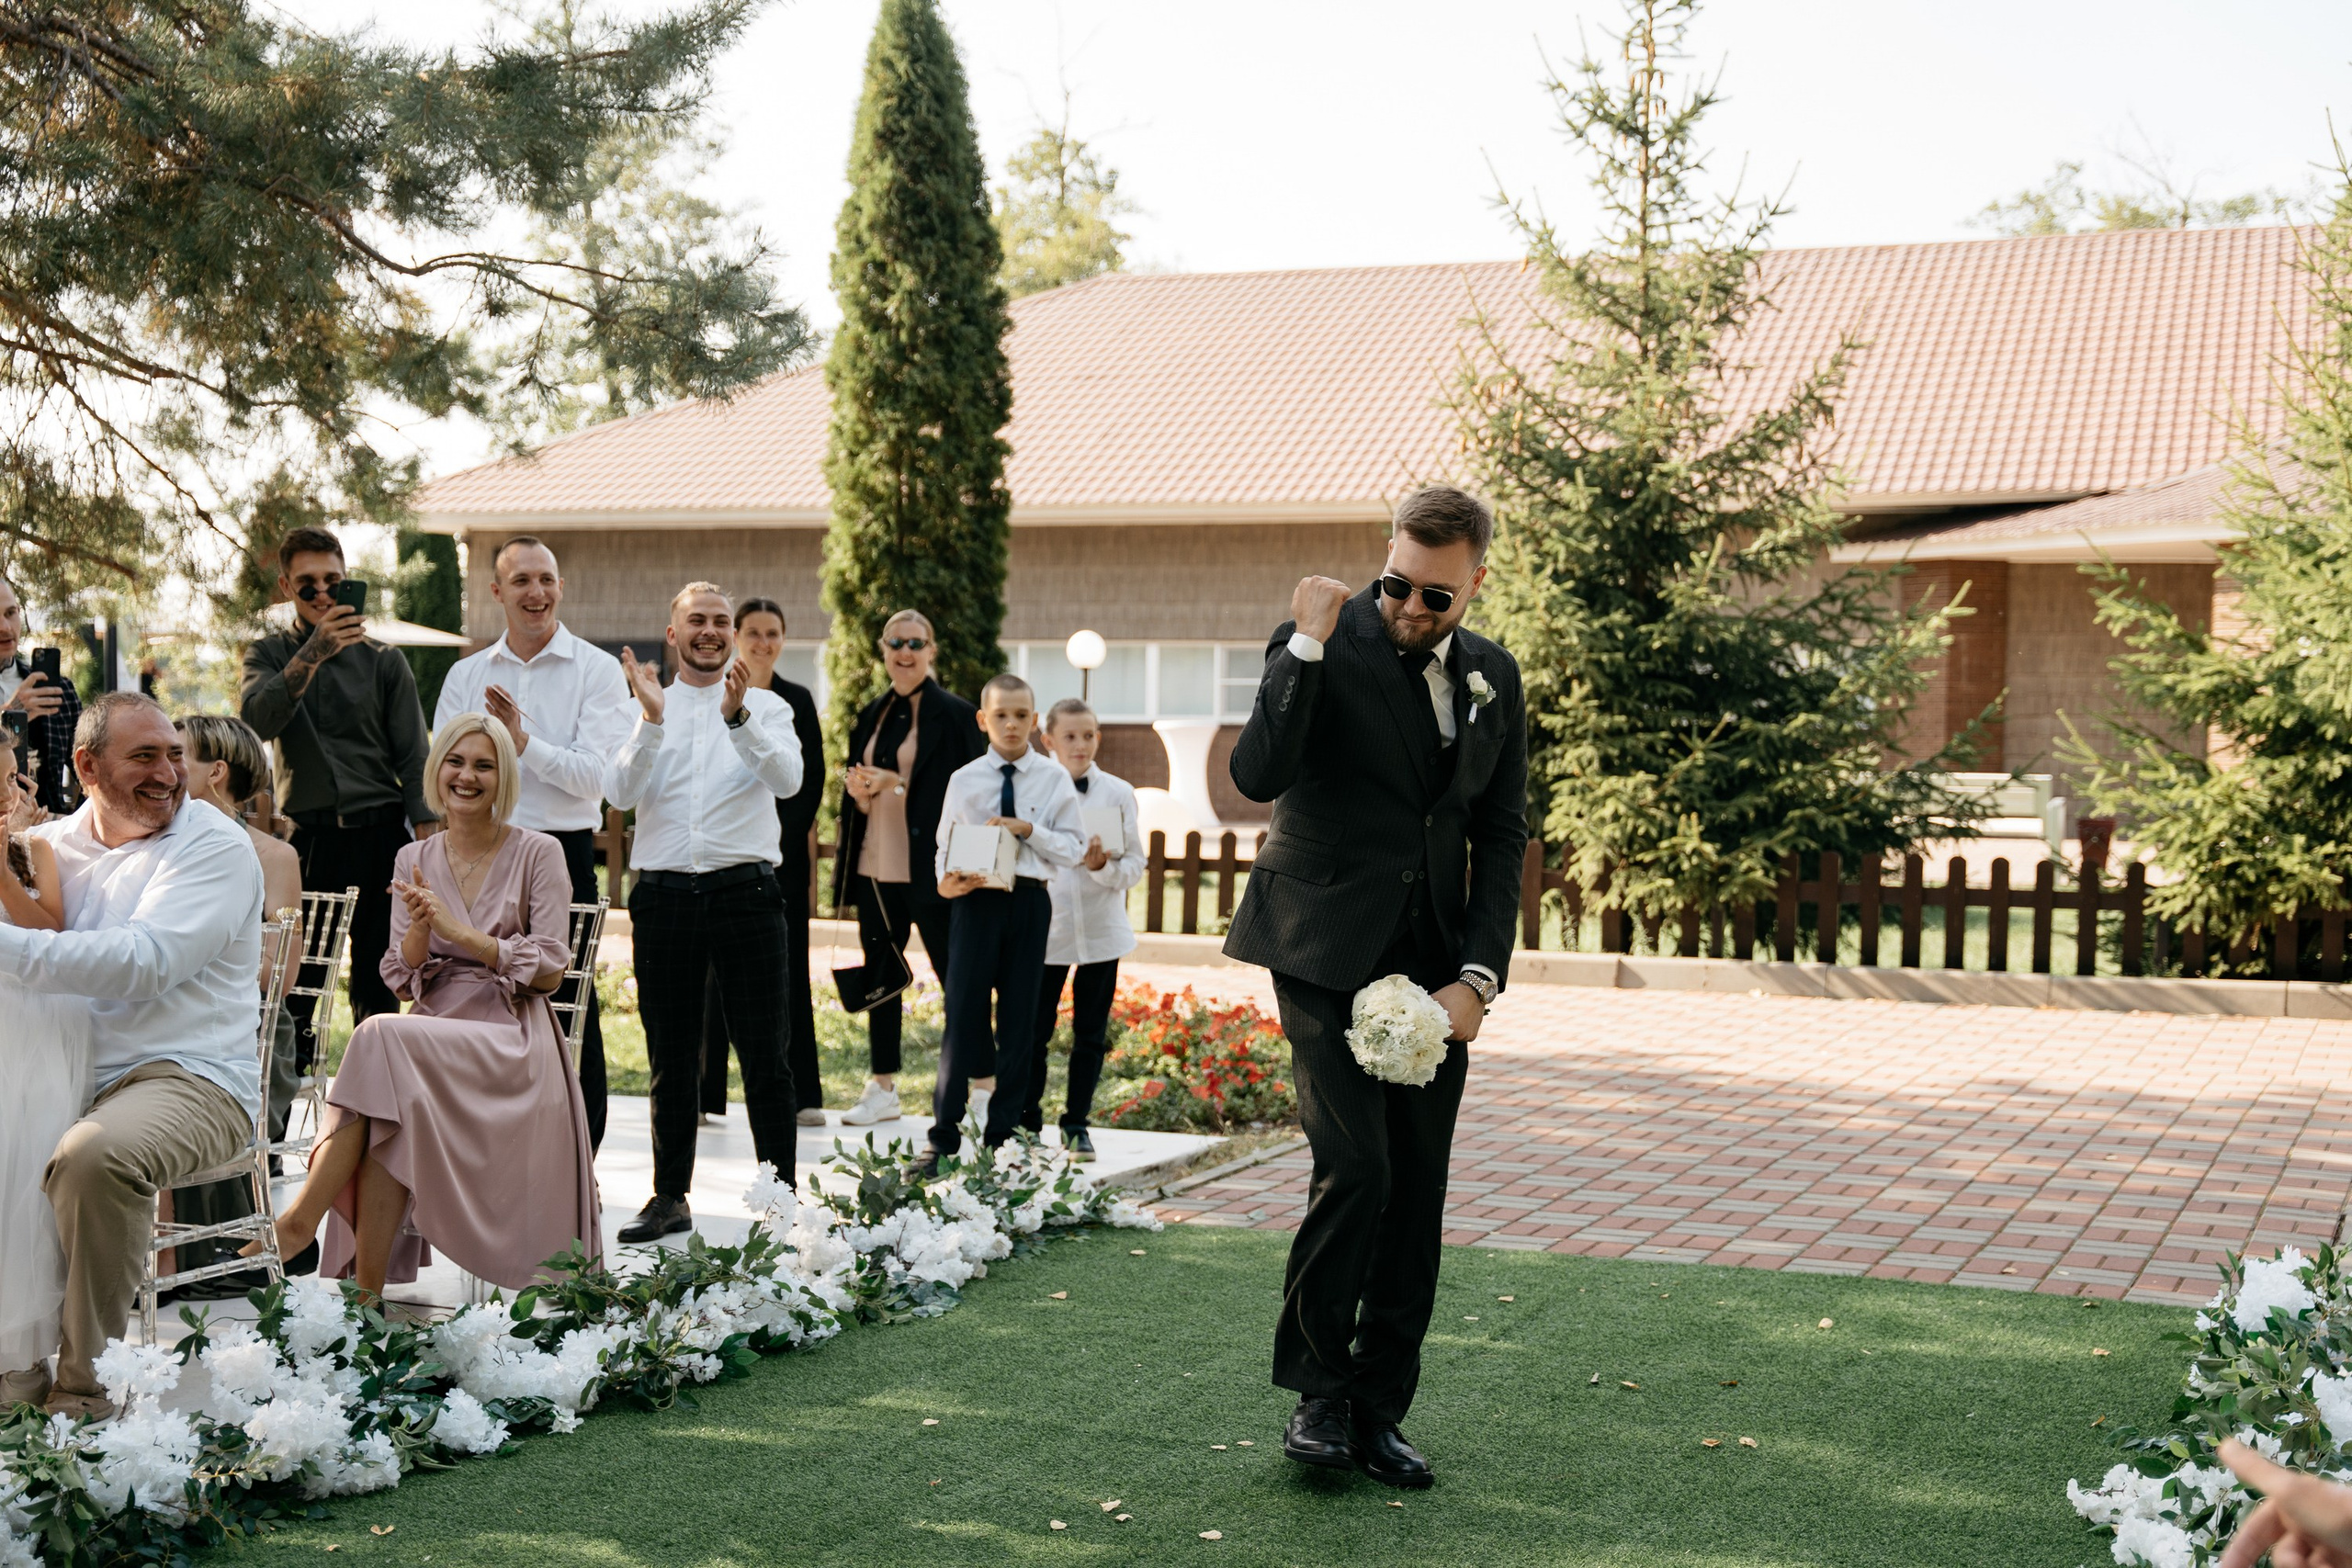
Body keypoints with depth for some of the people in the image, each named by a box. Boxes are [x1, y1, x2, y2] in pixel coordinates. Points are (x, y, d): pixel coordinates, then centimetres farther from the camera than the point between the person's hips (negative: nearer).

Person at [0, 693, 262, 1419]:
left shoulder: (215, 847, -5)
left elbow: (143, 963, -20)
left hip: (190, 1079, -6)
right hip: (66, 1077, 6)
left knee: (94, 1156, -35)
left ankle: (85, 1389, -24)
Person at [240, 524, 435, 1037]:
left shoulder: (383, 661, 8)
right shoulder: (269, 655, 9)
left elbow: (414, 764, 5)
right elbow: (257, 720, -12)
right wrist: (314, 653, -23)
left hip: (378, 836, 0)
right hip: (307, 838, 0)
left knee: (375, 991, 1)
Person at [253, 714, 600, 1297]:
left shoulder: (538, 854, 3)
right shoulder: (414, 860, 14)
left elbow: (550, 970, -4)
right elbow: (401, 979, 10)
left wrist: (461, 932, -12)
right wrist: (420, 927, -11)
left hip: (509, 1042, -3)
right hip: (430, 1032, 4)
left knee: (381, 1037, -31)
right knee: (387, 1112, -32)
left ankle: (303, 1216, -25)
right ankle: (369, 1285, -30)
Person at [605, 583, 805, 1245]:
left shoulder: (765, 707, 7)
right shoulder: (644, 710, 11)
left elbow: (787, 780, -10)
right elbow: (620, 792, -4)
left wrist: (737, 715, -23)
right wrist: (652, 720, -18)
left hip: (744, 892, -2)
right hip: (664, 893, 2)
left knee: (764, 1055, -1)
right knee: (671, 1059, 9)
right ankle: (669, 1196, 18)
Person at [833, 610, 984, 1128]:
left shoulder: (956, 715, -5)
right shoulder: (872, 716, 13)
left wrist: (895, 782, -18)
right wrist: (858, 790, -4)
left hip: (930, 867, -6)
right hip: (877, 867, 6)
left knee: (956, 978, -2)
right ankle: (883, 1090, 20)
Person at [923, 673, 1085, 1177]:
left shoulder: (1053, 779, 3)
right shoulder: (964, 781, 4)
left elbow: (1073, 848, 1)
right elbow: (945, 846, 8)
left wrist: (1029, 830, -14)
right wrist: (946, 880, -12)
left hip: (1029, 902, 1)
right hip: (977, 900, -1)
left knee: (1018, 1019, 5)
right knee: (963, 1016, -4)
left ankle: (1001, 1135, 15)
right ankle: (944, 1137, 2)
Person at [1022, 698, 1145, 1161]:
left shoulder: (1119, 794, 2)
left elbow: (1135, 865, 1)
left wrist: (1104, 867, -17)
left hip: (1101, 932, 1)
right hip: (1045, 928, -1)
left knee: (1091, 1035, 6)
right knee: (1034, 1032, 1)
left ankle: (1077, 1124, 17)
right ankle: (1028, 1123, 15)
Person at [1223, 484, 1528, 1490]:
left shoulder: (1493, 677, 9)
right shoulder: (1323, 648, -6)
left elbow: (1501, 836, 11)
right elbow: (1257, 775, -20)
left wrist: (1477, 976, 0)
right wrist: (1307, 647, -25)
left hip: (1434, 966, 5)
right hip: (1328, 951, -5)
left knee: (1417, 1191, 5)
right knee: (1355, 1167, -15)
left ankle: (1377, 1414, 15)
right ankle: (1318, 1393, 5)